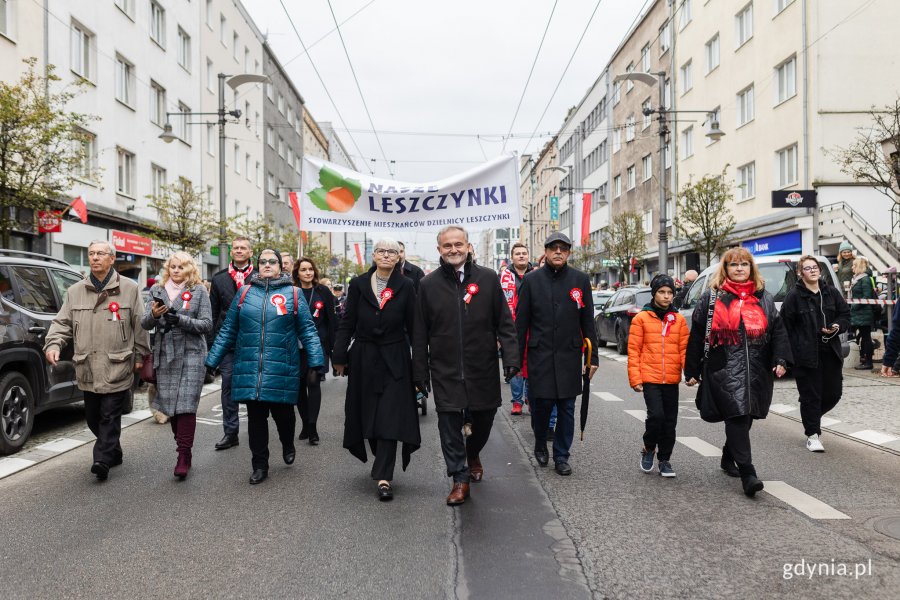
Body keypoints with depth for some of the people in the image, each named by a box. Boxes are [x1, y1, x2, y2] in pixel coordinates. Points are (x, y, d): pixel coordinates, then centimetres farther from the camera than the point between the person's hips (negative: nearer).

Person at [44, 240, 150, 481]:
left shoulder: (129, 289, 1)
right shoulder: (75, 291, 11)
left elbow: (140, 324, 1)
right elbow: (62, 323, 10)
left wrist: (140, 355, -1)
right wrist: (53, 344, -9)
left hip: (117, 367, -4)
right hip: (88, 368, 5)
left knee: (110, 415, -4)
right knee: (92, 416, 13)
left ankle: (103, 459, 1)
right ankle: (113, 452, 30)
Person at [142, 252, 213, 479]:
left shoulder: (199, 291, 3)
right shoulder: (157, 290, 12)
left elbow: (207, 324, -3)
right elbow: (144, 324, 6)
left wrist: (180, 319, -17)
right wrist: (153, 315, -16)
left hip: (191, 354, -4)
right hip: (165, 355, 4)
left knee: (186, 405, -10)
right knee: (169, 404, 6)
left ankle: (184, 456, -7)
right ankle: (183, 448, 20)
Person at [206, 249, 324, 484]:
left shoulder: (292, 294, 4)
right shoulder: (245, 292, 9)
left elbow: (307, 330, 2)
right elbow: (228, 330, 12)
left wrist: (316, 362, -6)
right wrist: (212, 361, 9)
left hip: (282, 368, -2)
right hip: (250, 368, 2)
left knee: (282, 412, 5)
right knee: (255, 417, 6)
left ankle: (288, 445, 38)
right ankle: (260, 466, 20)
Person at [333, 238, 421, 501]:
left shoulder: (406, 287, -1)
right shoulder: (358, 284, 2)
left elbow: (413, 326, 1)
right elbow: (347, 323, 4)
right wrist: (339, 356, 1)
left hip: (394, 360, -2)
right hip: (363, 358, 2)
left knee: (390, 417, -6)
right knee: (368, 416, 11)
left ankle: (384, 477, -5)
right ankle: (384, 465, 33)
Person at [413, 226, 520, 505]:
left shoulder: (488, 279, 1)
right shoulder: (428, 284, 2)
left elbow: (504, 322, 2)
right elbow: (420, 333, 4)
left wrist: (511, 356, -8)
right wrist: (420, 372, 2)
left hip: (483, 367, 1)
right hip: (445, 370, 0)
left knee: (484, 418, 13)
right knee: (449, 423, 0)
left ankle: (473, 454, 44)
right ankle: (460, 479, 15)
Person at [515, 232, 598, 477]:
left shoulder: (581, 280, 5)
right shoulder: (531, 280, 2)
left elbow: (588, 322, 7)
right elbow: (521, 322, 3)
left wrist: (593, 357, 4)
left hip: (569, 357, 1)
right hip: (540, 356, -1)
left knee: (567, 409, 6)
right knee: (541, 404, 0)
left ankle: (561, 456, 21)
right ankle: (540, 445, 28)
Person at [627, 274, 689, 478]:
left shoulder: (679, 320, 8)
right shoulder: (642, 318, 0)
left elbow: (684, 348, 5)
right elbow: (633, 350, -1)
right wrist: (635, 378, -6)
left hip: (672, 379, 3)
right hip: (650, 378, -3)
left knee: (670, 422, 7)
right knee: (656, 415, -14)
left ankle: (664, 460, 24)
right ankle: (648, 450, 12)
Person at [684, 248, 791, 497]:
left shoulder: (764, 299, 13)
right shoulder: (711, 298, 3)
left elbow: (778, 331, 12)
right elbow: (697, 336, 3)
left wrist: (780, 360, -4)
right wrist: (692, 371, 2)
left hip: (756, 371, 4)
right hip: (724, 371, -4)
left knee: (744, 418, 13)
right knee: (737, 417, -13)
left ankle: (728, 458, 35)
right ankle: (747, 473, -11)